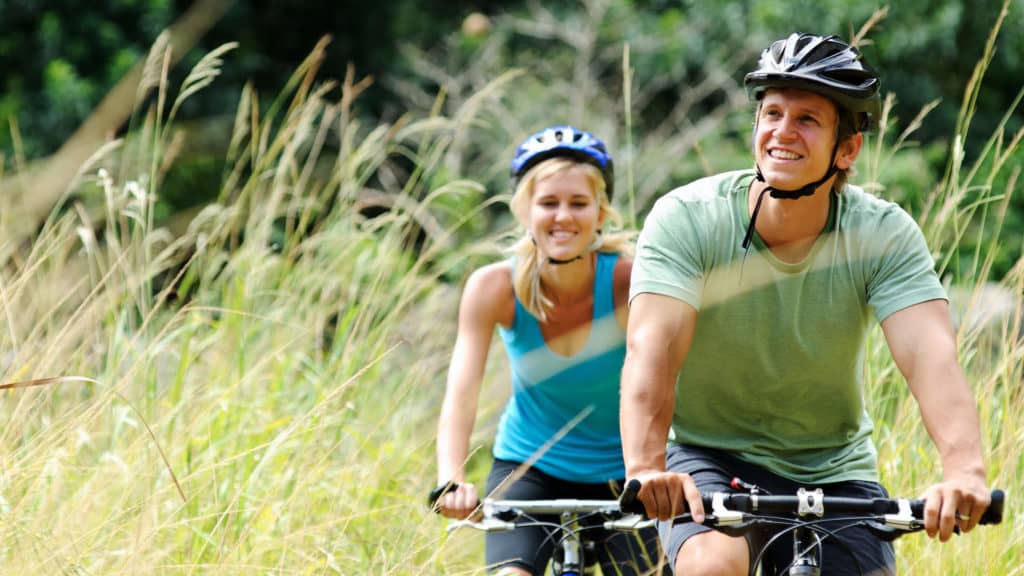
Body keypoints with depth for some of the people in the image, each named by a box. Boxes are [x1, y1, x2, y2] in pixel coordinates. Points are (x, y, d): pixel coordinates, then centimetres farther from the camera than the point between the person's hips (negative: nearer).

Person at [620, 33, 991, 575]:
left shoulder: (884, 235, -13)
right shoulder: (686, 219, -16)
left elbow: (931, 356, -27)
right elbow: (652, 347, -29)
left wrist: (964, 471, -46)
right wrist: (646, 468, -47)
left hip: (833, 469, 2)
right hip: (709, 456, -2)